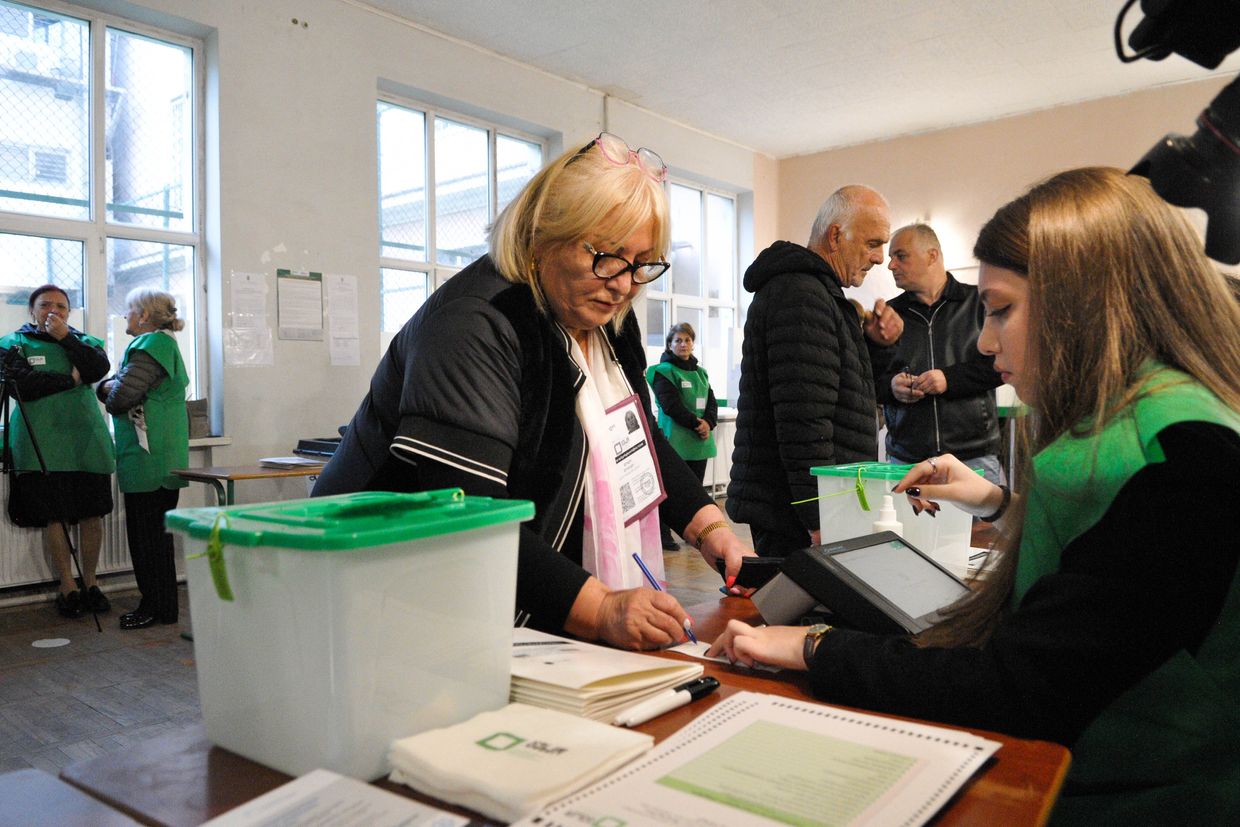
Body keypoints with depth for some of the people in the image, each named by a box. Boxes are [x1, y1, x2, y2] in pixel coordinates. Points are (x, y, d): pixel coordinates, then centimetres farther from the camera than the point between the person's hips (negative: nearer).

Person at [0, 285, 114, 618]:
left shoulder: (83, 340, 15)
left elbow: (100, 368, -6)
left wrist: (64, 336, -9)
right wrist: (70, 379, -4)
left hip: (88, 443, 2)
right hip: (43, 448, -2)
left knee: (92, 515, 3)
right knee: (54, 518, -1)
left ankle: (89, 582, 18)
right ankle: (67, 587, 14)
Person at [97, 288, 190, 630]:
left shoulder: (151, 346, -13)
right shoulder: (163, 343, 19)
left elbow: (119, 396, -19)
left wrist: (107, 388, 0)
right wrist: (110, 386, 2)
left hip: (147, 457, -10)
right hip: (163, 457, 10)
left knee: (146, 534, -2)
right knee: (156, 532, 15)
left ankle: (157, 607, 7)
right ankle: (163, 605, 23)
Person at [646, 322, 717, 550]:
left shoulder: (700, 373, 16)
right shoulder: (664, 371, -5)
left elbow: (712, 402, 11)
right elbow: (671, 405, -14)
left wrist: (708, 423, -9)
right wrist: (696, 423, -16)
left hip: (700, 440, 6)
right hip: (674, 440, -6)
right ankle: (663, 535, 6)